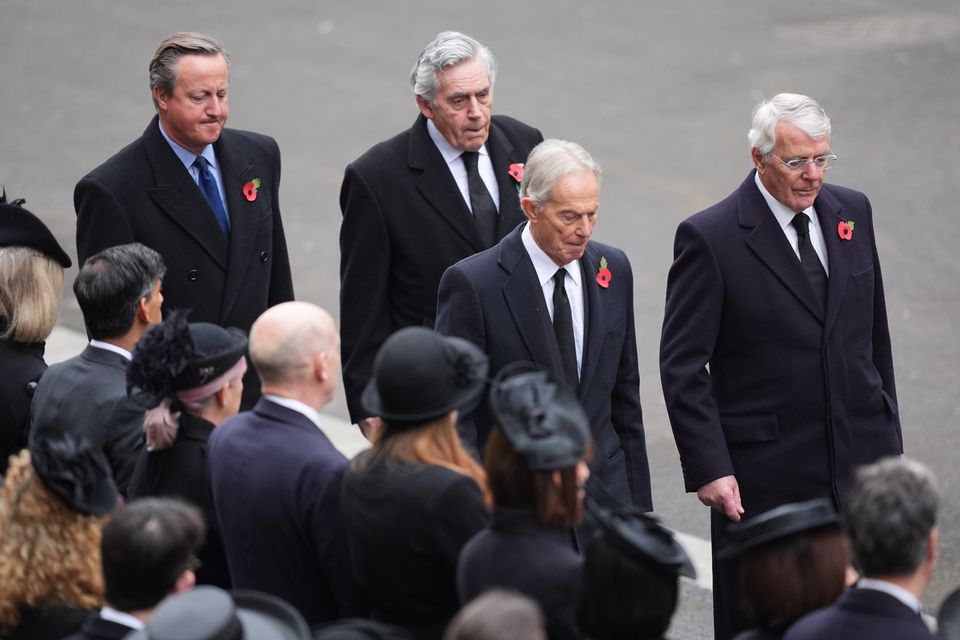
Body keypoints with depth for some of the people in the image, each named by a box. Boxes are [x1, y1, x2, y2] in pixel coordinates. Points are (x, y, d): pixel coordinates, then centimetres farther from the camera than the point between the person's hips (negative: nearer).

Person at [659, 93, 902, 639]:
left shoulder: (852, 211, 6)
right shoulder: (711, 238, -11)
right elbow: (682, 368, -9)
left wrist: (886, 431, 16)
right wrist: (708, 468, -15)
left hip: (860, 460, 5)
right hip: (766, 475, -4)